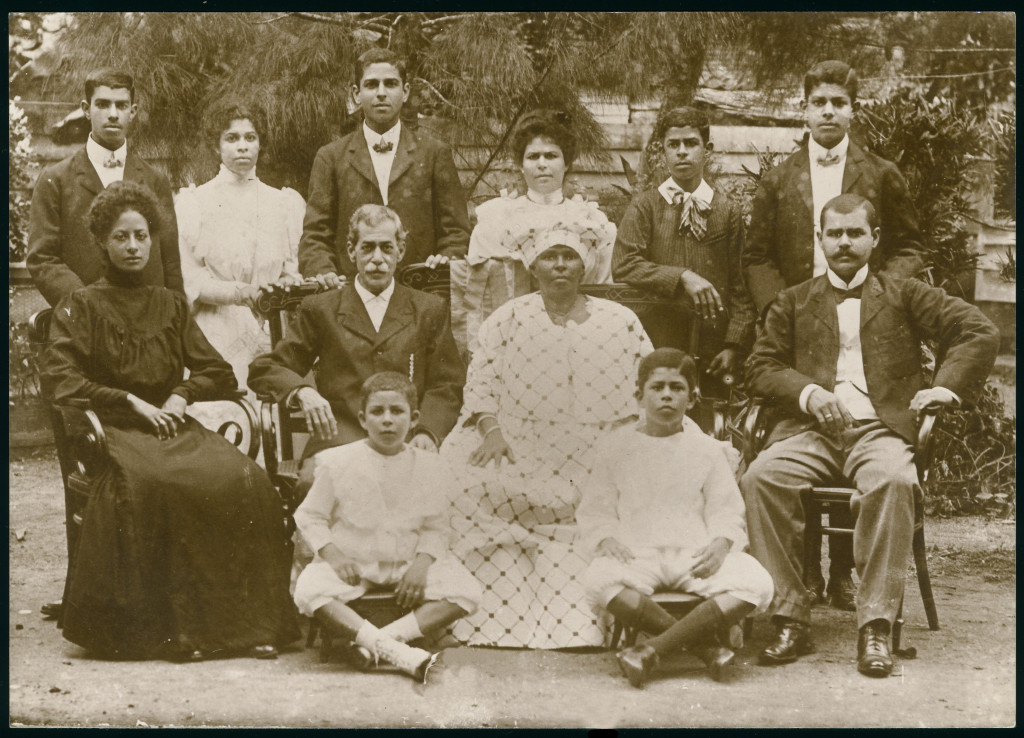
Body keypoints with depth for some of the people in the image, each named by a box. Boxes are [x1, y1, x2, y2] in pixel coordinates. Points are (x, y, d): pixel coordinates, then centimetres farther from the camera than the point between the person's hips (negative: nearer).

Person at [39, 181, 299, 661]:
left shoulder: (170, 306, 22)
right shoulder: (81, 306, 9)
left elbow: (217, 372, 20)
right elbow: (59, 379, -3)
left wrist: (181, 395, -1)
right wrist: (131, 401, -10)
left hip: (171, 425, 4)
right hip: (115, 429, -4)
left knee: (244, 480, -27)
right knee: (145, 484, -39)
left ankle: (245, 620, -23)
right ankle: (168, 627, -30)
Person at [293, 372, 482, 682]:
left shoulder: (428, 466, -1)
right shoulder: (339, 462, -6)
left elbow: (436, 528, 4)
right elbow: (309, 516, 2)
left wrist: (422, 563, -14)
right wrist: (332, 555, -14)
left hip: (409, 562, 2)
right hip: (352, 563, -2)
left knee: (466, 592, -21)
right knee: (309, 590, -33)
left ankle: (381, 639, -28)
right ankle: (395, 650, -36)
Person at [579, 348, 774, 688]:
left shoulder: (706, 448, 14)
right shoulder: (614, 447, 12)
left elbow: (726, 511, 10)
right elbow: (595, 510, 10)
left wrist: (721, 543, -12)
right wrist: (606, 539, -13)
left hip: (696, 554, 1)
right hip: (636, 554, -1)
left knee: (755, 584, -29)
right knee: (599, 580, -37)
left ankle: (652, 649, -29)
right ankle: (707, 646, -28)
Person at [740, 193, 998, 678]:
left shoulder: (902, 296, 18)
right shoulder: (794, 303, 23)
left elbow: (980, 331, 11)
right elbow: (761, 367, 14)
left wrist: (946, 386, -2)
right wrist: (807, 392, -4)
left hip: (879, 428, -2)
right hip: (811, 429, 2)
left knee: (895, 480, -37)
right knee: (760, 477, -30)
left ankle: (875, 626, -31)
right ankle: (790, 619, -23)